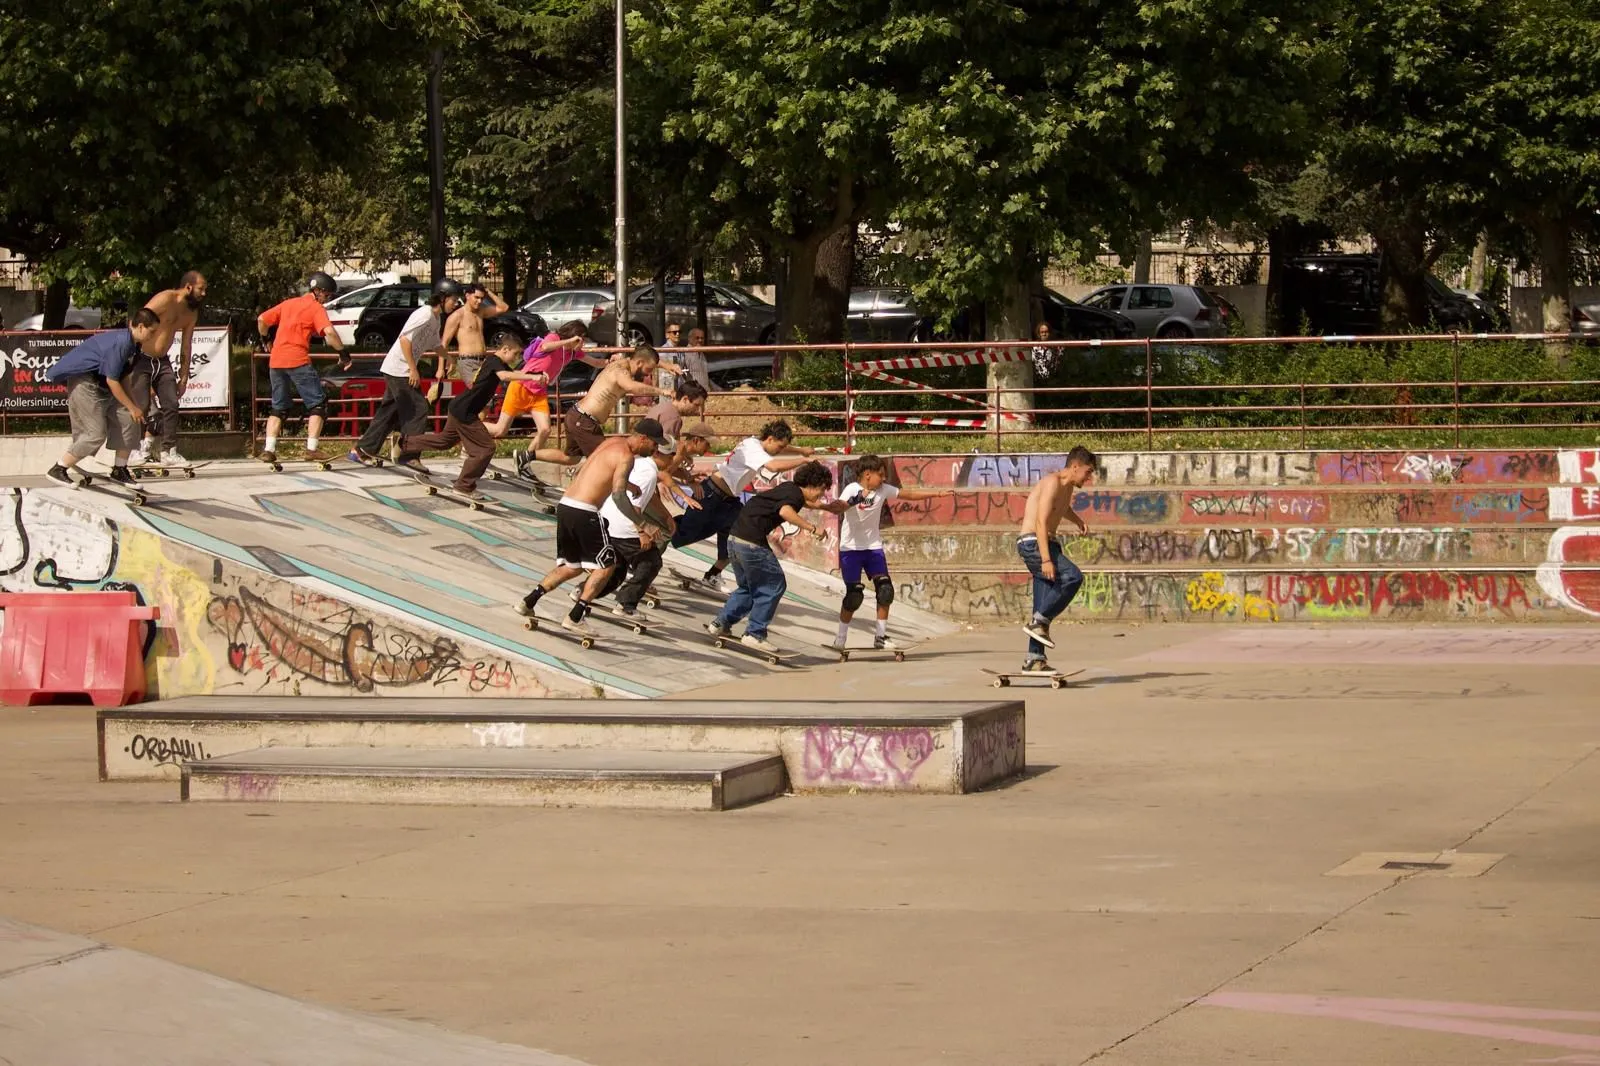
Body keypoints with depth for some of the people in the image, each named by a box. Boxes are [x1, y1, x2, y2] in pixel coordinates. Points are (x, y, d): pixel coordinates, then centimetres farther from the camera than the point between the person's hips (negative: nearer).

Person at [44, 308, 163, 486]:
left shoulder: (134, 345, 3)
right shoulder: (120, 343, -26)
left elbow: (124, 378, 12)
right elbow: (112, 381, -23)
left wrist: (134, 406, 5)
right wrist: (132, 408, -15)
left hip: (101, 384, 9)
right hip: (84, 382, -9)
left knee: (129, 422, 2)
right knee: (96, 433, -12)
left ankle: (119, 470, 13)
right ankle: (57, 470, -4)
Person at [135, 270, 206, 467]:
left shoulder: (192, 312, 9)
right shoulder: (164, 300, -16)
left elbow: (186, 345, 16)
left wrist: (184, 377, 15)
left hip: (162, 361, 7)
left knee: (171, 405, -1)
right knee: (142, 406, -10)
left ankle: (169, 451, 2)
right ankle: (141, 450, -1)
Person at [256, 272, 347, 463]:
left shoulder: (288, 304, 19)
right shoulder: (316, 308, 1)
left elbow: (262, 320, 19)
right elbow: (329, 332, -15)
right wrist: (342, 350, -6)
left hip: (276, 361, 6)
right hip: (298, 361, -6)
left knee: (279, 407, 16)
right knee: (317, 404, 3)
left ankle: (269, 450, 8)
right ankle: (311, 449, -6)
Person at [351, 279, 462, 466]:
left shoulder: (437, 318, 13)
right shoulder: (425, 314, -18)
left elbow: (435, 345, 29)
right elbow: (405, 339, -25)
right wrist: (413, 369, -23)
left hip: (397, 372, 10)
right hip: (399, 370, -10)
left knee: (389, 413, 13)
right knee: (418, 410, -7)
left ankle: (362, 450, 19)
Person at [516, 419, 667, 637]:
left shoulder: (613, 443, 17)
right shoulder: (625, 457, -11)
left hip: (565, 506, 9)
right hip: (584, 513, -9)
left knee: (572, 566, 23)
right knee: (605, 565, 3)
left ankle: (528, 602, 19)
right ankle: (574, 618, -3)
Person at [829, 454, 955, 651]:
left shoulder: (883, 490, 0)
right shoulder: (852, 489, -16)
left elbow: (909, 494, 8)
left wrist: (938, 493, 7)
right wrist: (852, 502, -54)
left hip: (873, 546, 5)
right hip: (851, 548, -5)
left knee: (885, 589, -5)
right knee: (854, 594, -7)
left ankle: (881, 635, 5)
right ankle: (841, 637, 9)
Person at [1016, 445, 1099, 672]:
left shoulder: (1068, 487, 15)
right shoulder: (1053, 483, -15)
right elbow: (1041, 522, -23)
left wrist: (1078, 520, 23)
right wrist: (1046, 559, -30)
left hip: (1047, 544, 10)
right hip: (1032, 543, -10)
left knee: (1045, 606, 5)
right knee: (1072, 577, -24)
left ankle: (1034, 659, 7)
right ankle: (1038, 622, -19)